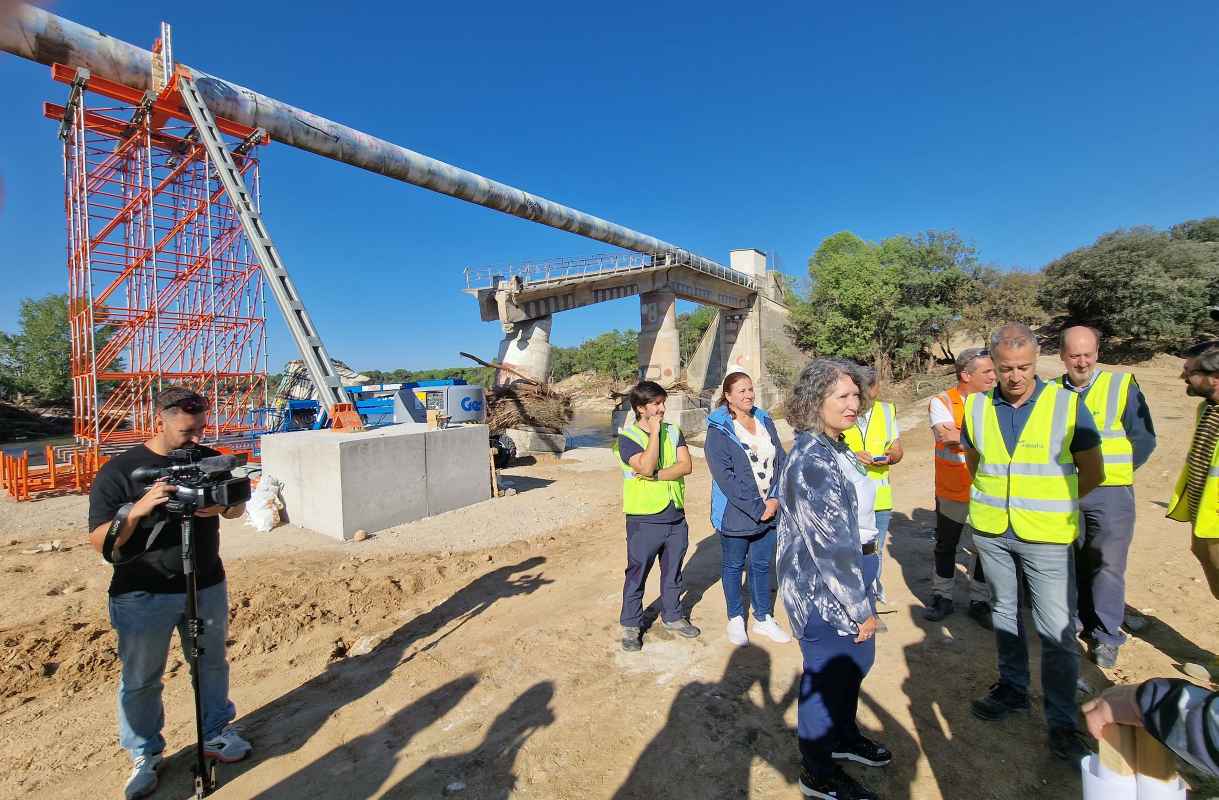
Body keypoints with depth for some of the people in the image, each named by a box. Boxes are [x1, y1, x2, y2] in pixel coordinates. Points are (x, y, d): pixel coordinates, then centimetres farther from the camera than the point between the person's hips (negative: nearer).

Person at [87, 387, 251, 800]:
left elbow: (237, 508, 7)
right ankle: (144, 755, 32)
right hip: (143, 596, -3)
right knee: (140, 680, 12)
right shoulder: (118, 471, -9)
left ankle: (216, 734, 33)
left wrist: (222, 505, -16)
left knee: (212, 665, 15)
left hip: (207, 587, 3)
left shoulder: (208, 459, 0)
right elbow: (99, 542, -11)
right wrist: (137, 510, -29)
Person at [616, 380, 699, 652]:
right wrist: (655, 432, -19)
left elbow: (686, 465, -8)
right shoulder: (627, 438, -10)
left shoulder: (673, 432, 4)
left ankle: (672, 615, 39)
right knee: (637, 574, 8)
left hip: (676, 517, 5)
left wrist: (657, 475, -20)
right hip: (644, 520, -4)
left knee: (672, 572, 19)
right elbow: (646, 467, -25)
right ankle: (631, 625, 26)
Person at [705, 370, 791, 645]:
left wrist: (775, 499, -9)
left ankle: (763, 618, 36)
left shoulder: (765, 421, 5)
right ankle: (736, 618, 32)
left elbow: (781, 461, 4)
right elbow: (725, 477, -19)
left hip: (769, 511, 5)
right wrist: (757, 508, -19)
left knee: (762, 565, 18)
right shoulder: (718, 431, -13)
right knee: (733, 566, 14)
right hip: (735, 514, -5)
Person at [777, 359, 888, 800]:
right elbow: (831, 545, -26)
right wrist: (861, 608, -16)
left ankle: (844, 735, 53)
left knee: (856, 661, 27)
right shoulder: (812, 461, -27)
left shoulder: (835, 449, 5)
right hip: (824, 592, -10)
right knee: (825, 677, 10)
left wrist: (866, 590, 20)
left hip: (852, 575, 10)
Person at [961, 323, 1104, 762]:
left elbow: (1093, 473, 1)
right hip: (991, 532, 3)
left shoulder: (1068, 405, -9)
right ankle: (1013, 687, 35)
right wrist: (997, 501, 10)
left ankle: (1062, 722, 18)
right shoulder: (977, 407, -1)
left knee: (1057, 631, 2)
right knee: (1004, 612, 17)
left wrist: (1048, 506, 5)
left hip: (1046, 537, -3)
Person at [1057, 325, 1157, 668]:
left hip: (1108, 494, -2)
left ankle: (1106, 636, 17)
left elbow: (1144, 439, -1)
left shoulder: (1122, 385, -3)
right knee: (1073, 563, 14)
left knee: (1107, 564, 2)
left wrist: (1109, 472, -5)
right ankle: (1077, 621, 31)